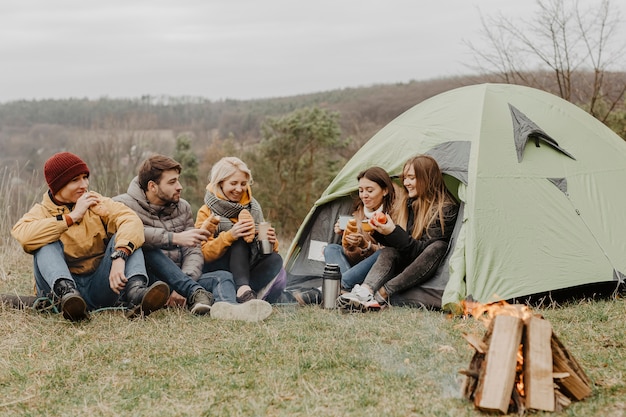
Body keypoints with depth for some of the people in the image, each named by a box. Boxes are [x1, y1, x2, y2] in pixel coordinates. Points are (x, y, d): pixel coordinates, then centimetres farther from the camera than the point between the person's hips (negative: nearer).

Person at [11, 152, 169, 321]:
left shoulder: (98, 203, 8)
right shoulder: (42, 211, 6)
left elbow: (131, 221, -14)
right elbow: (21, 235, -20)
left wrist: (119, 257, -34)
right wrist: (72, 217, -14)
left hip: (100, 287, 1)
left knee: (127, 238, -15)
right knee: (47, 244, -20)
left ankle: (135, 292, -43)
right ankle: (66, 292, -48)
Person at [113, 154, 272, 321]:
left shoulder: (183, 207, 15)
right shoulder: (124, 205, -1)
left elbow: (194, 252, 4)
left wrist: (182, 287, -15)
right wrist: (175, 238, -31)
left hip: (180, 281, 5)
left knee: (223, 276, -21)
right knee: (147, 249, -34)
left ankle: (225, 308, -58)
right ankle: (196, 293, -43)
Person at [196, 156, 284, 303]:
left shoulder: (253, 208, 8)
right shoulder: (206, 213, -4)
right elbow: (204, 254, -15)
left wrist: (270, 241, -16)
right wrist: (229, 236, -31)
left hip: (248, 269, 4)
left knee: (275, 259, -25)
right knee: (240, 240, -30)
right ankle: (243, 290, -49)